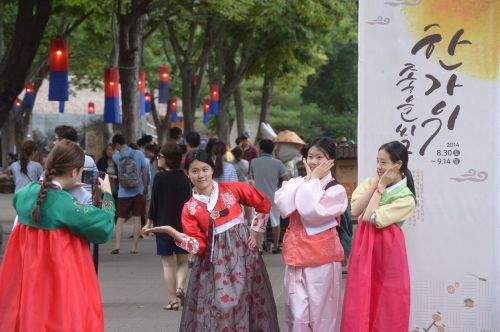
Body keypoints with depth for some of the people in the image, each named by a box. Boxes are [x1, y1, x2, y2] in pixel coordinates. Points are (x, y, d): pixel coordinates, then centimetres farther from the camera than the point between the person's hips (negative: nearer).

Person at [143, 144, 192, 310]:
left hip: (164, 226, -3)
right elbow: (189, 201, 6)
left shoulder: (160, 177, -11)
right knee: (182, 262, 14)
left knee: (168, 264, 5)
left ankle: (173, 300, 4)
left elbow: (154, 202, -8)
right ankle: (180, 288, -11)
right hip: (183, 225, 3)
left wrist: (149, 223, 4)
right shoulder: (184, 178, 0)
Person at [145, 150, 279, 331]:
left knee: (246, 303, 4)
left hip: (243, 251, 0)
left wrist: (255, 230, 7)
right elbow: (199, 245, -7)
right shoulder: (190, 208, 0)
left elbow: (264, 204, 11)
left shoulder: (232, 189, -1)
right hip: (215, 261, 0)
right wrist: (173, 233, -19)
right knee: (217, 305, -5)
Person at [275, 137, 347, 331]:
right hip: (296, 256, 4)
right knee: (297, 315, 3)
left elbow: (311, 211, -20)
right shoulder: (296, 183, 9)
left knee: (321, 315, 1)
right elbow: (282, 206, -9)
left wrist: (313, 180, -9)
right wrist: (306, 179, -5)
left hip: (322, 258, -4)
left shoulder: (336, 189, -5)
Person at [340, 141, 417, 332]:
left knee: (386, 303, 2)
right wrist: (375, 184, -8)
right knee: (361, 302, 7)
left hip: (387, 251, -4)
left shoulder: (406, 198, -11)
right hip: (364, 247, 5)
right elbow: (354, 210, -10)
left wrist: (381, 187, -12)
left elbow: (371, 218, -19)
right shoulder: (368, 183, 5)